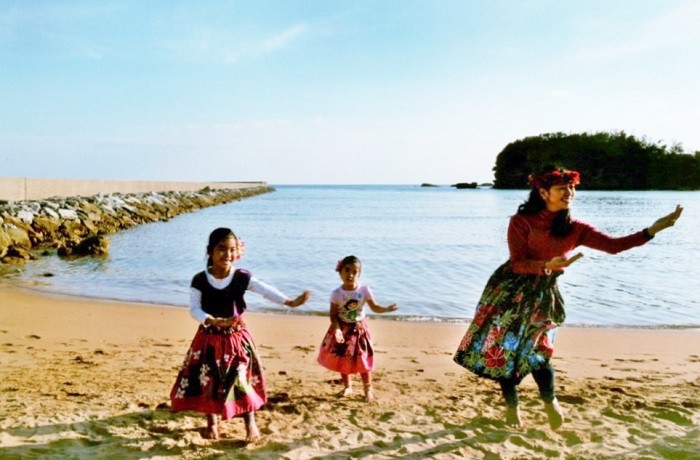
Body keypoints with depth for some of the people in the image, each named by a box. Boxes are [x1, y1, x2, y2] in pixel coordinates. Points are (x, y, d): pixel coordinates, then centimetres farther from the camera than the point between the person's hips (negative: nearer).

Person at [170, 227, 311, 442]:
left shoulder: (242, 277, -8)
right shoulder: (199, 280, -8)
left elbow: (265, 290, -20)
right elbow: (194, 309, -12)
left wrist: (289, 302, -36)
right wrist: (214, 321, -31)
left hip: (236, 337, -1)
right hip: (209, 337, 1)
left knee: (242, 380, 0)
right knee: (208, 381, 9)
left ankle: (251, 424, 17)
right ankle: (212, 424, 31)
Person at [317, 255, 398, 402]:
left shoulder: (364, 290, -11)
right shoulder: (336, 294, -14)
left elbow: (374, 307, -4)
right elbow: (333, 315, -11)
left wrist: (388, 309, -21)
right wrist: (337, 329, -27)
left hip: (359, 329, 0)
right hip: (342, 329, 0)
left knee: (363, 360, 3)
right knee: (342, 360, 10)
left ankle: (368, 389, 20)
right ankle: (347, 386, 31)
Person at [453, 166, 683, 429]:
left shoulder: (574, 229, -3)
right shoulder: (522, 222, -13)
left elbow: (613, 245, -8)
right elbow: (517, 264, -18)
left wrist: (653, 229, -17)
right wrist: (548, 266, -36)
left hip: (542, 294, 2)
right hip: (510, 291, -2)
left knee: (536, 349, -3)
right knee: (504, 349, 4)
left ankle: (549, 401, 25)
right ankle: (511, 406, 26)